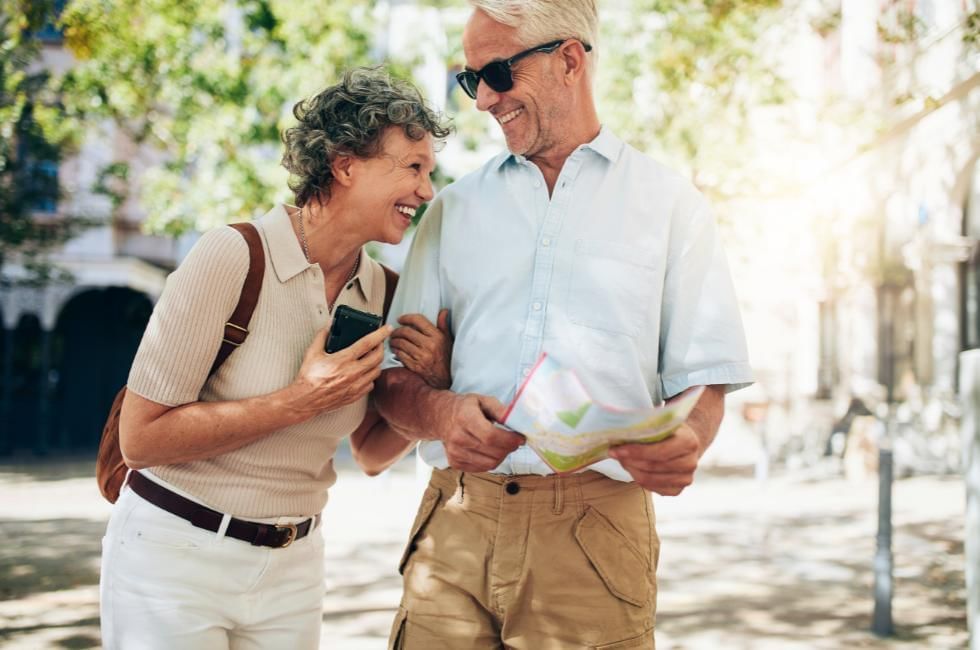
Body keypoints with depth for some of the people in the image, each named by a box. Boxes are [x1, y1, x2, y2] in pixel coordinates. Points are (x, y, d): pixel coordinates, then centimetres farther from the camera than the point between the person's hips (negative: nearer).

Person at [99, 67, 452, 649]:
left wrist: (431, 384, -8)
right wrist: (300, 402, -23)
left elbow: (373, 454, 10)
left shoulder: (384, 292, 0)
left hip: (293, 568, 5)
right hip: (176, 557, -5)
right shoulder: (233, 257, -17)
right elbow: (141, 438, -18)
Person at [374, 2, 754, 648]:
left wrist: (684, 445, -20)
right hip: (457, 524, 2)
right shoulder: (454, 207, 15)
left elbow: (701, 380, 3)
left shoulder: (670, 204, 8)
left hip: (597, 528, -2)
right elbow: (394, 378, 11)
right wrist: (441, 412, -13)